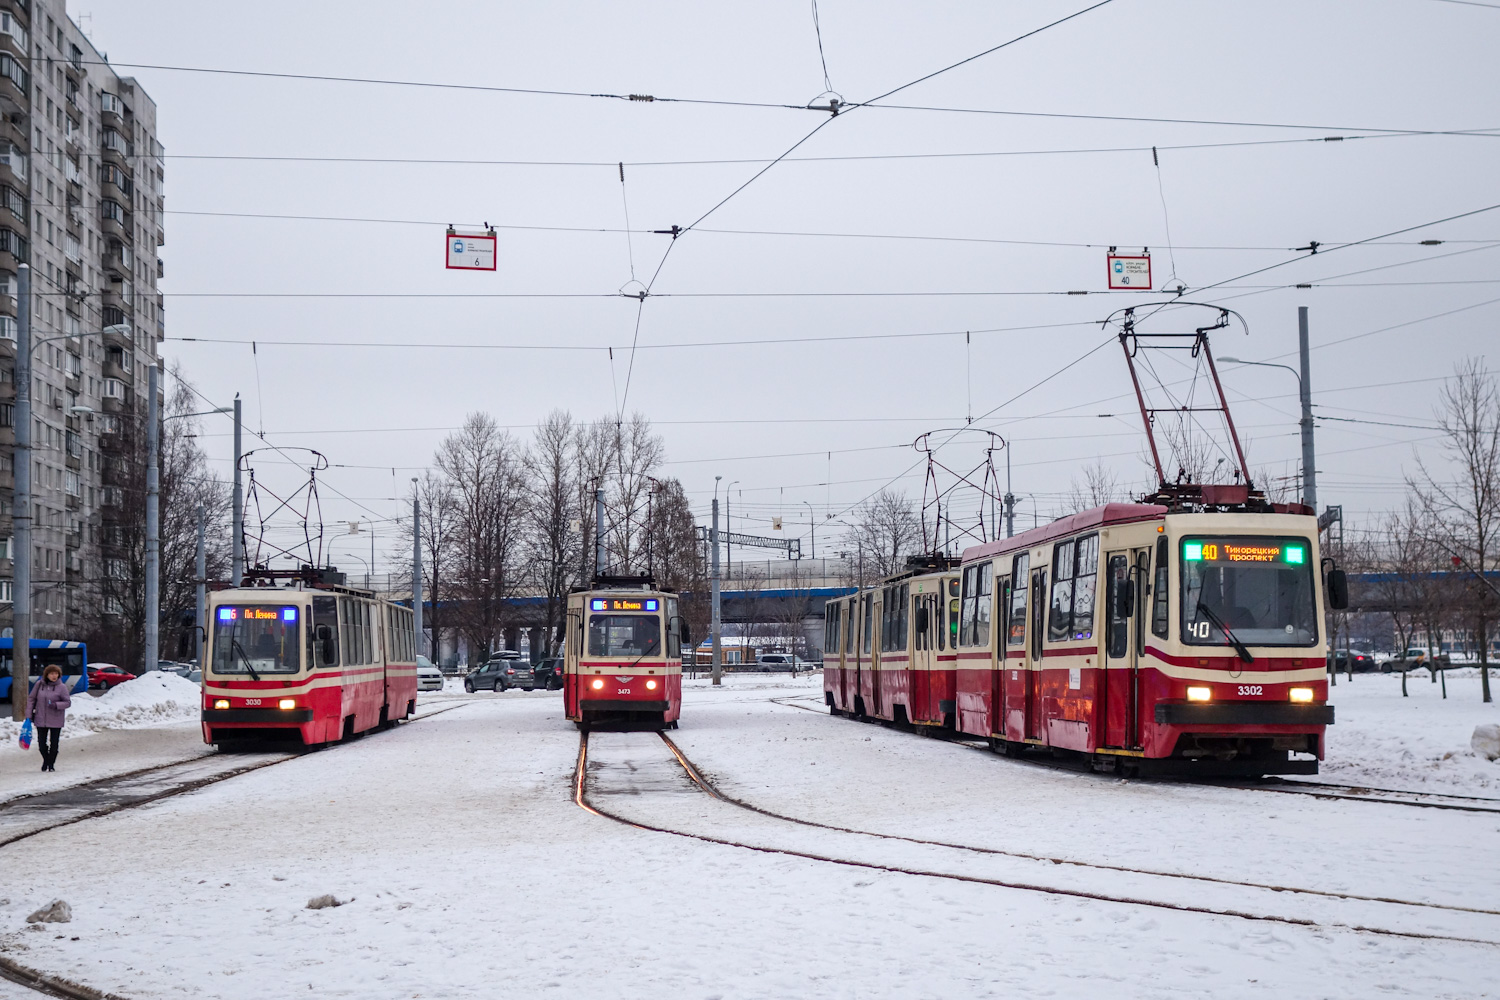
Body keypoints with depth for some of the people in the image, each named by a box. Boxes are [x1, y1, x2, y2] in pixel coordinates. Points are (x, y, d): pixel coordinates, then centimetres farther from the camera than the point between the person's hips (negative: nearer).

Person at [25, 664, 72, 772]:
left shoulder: (61, 687, -8)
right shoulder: (39, 684, -1)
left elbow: (68, 702, -6)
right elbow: (31, 699, 7)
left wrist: (56, 705, -24)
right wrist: (29, 714, 3)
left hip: (55, 721, -2)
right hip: (40, 720, 2)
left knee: (54, 743, 4)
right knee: (41, 743, 8)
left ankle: (51, 763, 19)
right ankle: (46, 760, 33)